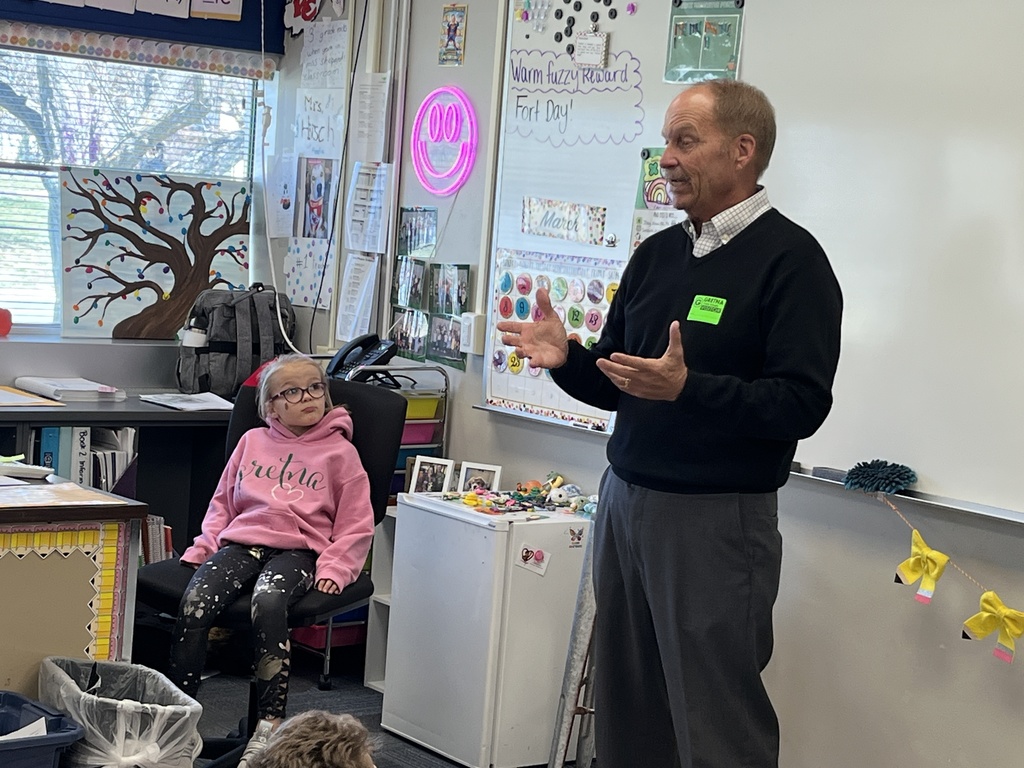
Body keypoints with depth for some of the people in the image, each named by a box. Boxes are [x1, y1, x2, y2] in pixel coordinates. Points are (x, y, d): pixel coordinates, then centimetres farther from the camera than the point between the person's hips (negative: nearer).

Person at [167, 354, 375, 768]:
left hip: (297, 550, -3)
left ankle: (270, 722, -33)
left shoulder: (340, 453, 12)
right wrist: (205, 546, 10)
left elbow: (356, 527, 10)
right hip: (240, 543, 3)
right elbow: (222, 503, 27)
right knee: (194, 602, -27)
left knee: (267, 603, -37)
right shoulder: (253, 442, 22)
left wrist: (333, 569, -5)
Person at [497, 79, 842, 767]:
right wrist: (566, 358, -2)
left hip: (718, 520, -7)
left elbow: (803, 403, -18)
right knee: (626, 711, 12)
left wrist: (687, 388, -26)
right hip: (626, 500, 7)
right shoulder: (657, 254, 15)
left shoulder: (790, 259, -8)